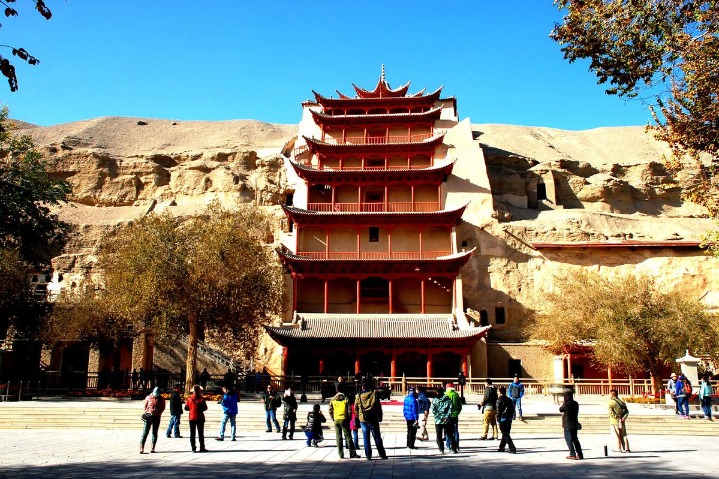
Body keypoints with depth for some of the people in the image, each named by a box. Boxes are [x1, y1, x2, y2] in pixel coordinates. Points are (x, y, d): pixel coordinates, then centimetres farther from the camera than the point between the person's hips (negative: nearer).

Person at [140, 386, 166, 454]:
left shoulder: (161, 399, 1)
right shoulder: (148, 397, -1)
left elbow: (163, 408, 10)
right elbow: (145, 407, 8)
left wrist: (158, 413, -3)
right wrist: (148, 412, -4)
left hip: (157, 417, 2)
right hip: (149, 416, -1)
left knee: (155, 433, 5)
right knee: (145, 432, -7)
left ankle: (153, 448, 10)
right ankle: (141, 449, -9)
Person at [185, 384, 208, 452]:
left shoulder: (189, 399, -5)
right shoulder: (202, 399, -11)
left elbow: (186, 408, -1)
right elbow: (205, 408, -7)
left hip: (192, 417, 2)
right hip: (200, 418, -2)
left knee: (192, 434, 8)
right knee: (200, 433, 7)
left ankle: (193, 448, 5)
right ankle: (202, 447, 7)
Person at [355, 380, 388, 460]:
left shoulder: (359, 396, -1)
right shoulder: (374, 394, -5)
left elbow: (355, 408, 7)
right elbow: (379, 407, -3)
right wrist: (380, 417, 6)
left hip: (363, 420, 1)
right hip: (373, 419, -1)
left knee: (366, 438, 7)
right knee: (377, 437, 7)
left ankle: (368, 456, 7)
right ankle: (382, 454, 9)